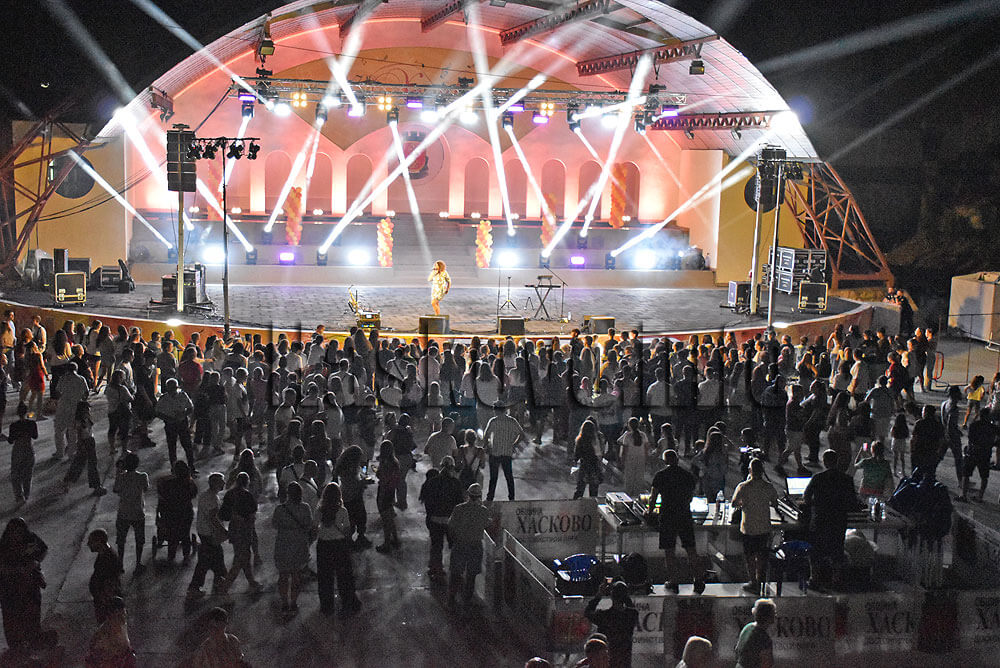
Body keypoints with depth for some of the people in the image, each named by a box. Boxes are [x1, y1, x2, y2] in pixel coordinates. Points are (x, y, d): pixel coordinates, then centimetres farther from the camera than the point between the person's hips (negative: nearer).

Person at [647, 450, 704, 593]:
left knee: (669, 552, 5)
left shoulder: (660, 475, -3)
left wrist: (650, 511, 17)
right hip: (685, 516, 3)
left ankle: (673, 582, 7)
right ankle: (699, 581, 8)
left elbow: (653, 497, -1)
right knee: (691, 550, 8)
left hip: (667, 517, -3)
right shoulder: (688, 475, 6)